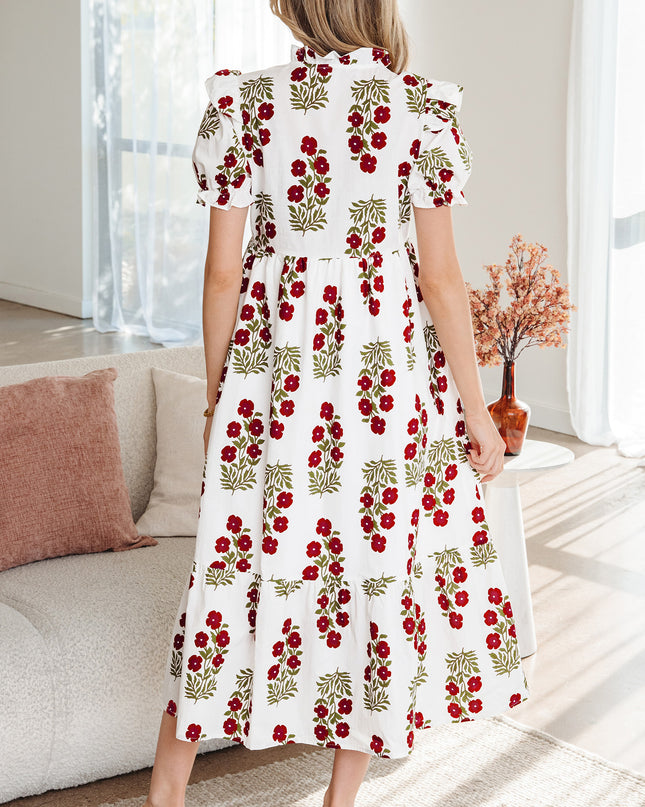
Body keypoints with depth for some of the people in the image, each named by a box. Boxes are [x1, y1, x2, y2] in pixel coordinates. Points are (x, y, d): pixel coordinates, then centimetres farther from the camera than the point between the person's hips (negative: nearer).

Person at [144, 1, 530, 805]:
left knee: (240, 557, 12)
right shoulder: (422, 108, -8)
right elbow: (440, 275, -8)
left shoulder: (243, 103, -5)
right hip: (390, 369, -1)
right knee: (385, 563, 12)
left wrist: (216, 397, 9)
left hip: (275, 365, 2)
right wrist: (476, 408, 1)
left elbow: (223, 271, -3)